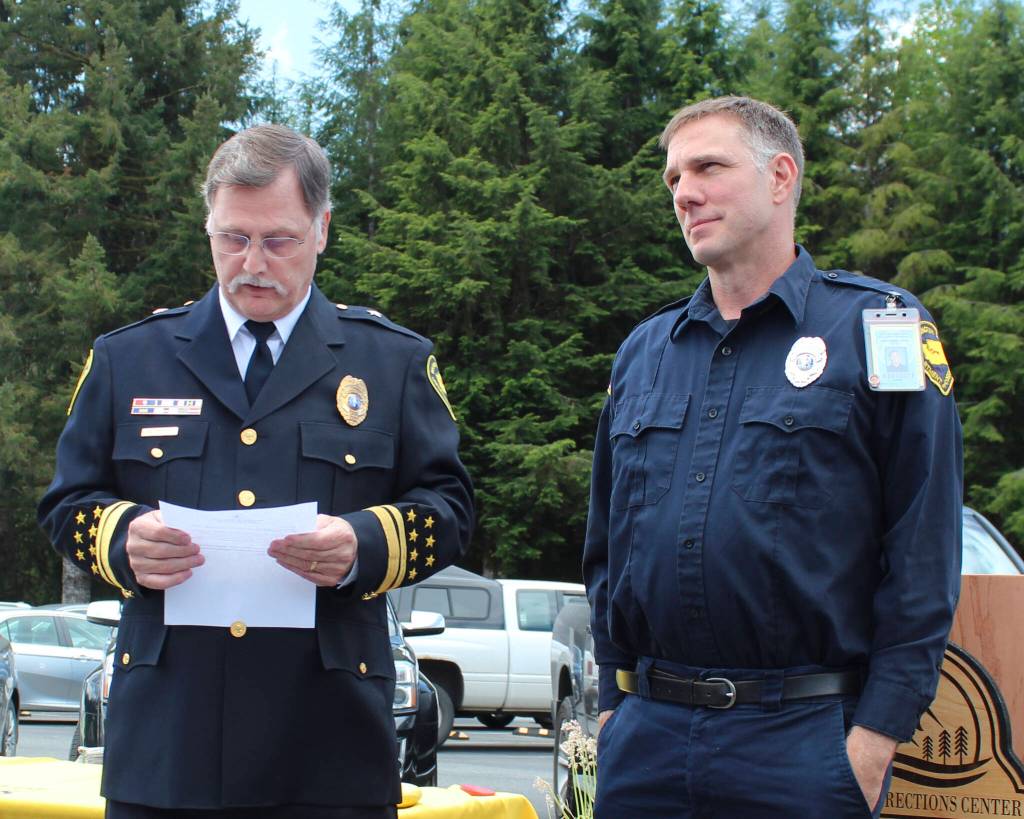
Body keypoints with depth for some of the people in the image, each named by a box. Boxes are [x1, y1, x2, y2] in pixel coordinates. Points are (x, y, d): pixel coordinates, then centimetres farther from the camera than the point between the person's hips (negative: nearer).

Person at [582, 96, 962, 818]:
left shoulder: (876, 326, -1)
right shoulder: (643, 352, 14)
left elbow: (924, 558, -6)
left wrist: (875, 738, -12)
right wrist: (613, 702, 10)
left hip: (807, 740, -4)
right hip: (646, 733, 4)